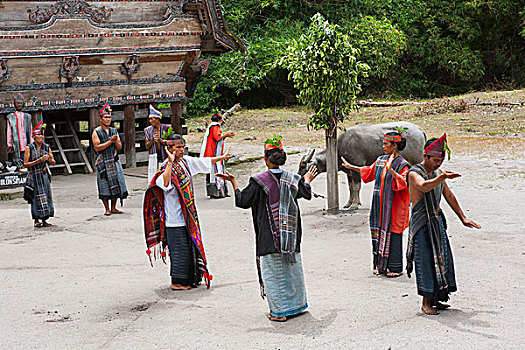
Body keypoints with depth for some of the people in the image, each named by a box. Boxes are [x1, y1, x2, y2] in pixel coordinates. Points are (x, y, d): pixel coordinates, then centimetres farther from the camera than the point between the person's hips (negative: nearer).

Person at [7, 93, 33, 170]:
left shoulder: (27, 117, 16)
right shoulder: (11, 117, 10)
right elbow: (9, 132, 7)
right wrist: (9, 144, 0)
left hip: (26, 145, 2)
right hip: (16, 145, -2)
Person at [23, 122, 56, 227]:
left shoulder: (47, 147, 8)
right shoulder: (29, 148, -3)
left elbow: (53, 163, 10)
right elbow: (25, 164, -8)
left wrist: (49, 159, -11)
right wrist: (38, 161, -17)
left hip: (44, 175, 4)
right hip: (34, 176, -4)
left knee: (46, 197, 1)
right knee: (36, 198, -6)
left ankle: (44, 220, 7)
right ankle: (36, 220, 2)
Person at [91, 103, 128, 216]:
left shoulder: (114, 131, 13)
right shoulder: (96, 132, -2)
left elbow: (119, 147, 11)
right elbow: (97, 147, -13)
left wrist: (116, 141, -10)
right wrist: (110, 141, -16)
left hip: (114, 161, 5)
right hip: (103, 162, -5)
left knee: (116, 184, 3)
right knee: (105, 185, -4)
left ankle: (113, 208, 11)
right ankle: (107, 209, 3)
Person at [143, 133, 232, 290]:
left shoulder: (185, 161, 7)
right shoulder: (167, 167, -17)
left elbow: (204, 162, 22)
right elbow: (164, 183, -38)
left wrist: (222, 157, 30)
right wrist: (171, 161, -39)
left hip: (187, 215, 8)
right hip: (175, 217, -8)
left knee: (190, 246, 15)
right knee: (180, 249, -2)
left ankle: (189, 278, 28)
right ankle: (177, 282, 10)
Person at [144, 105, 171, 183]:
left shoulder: (166, 128, -2)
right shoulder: (148, 130, 7)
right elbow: (147, 147, 6)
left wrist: (160, 140, -16)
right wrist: (153, 139, -12)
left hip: (165, 158, -2)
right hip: (154, 160, 2)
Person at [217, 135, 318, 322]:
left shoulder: (258, 181, -13)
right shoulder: (292, 179, 2)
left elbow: (242, 201, -6)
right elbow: (307, 194, 18)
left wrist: (233, 182, 6)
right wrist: (307, 180, 38)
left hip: (269, 236, -5)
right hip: (290, 235, 5)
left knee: (273, 271, 2)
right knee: (292, 267, 18)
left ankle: (280, 311, 4)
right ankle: (297, 303, 29)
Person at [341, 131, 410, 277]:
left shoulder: (402, 164, -12)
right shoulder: (381, 160, 9)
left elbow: (404, 182, -25)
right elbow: (370, 171, 26)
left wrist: (391, 170, -37)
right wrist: (351, 167, 30)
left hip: (394, 205, -7)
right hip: (380, 204, 7)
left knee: (393, 234, -2)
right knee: (380, 231, 9)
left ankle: (396, 267, 6)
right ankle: (381, 265, 18)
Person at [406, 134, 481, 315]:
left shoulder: (437, 173, 12)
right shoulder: (414, 173, -13)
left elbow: (449, 196, 21)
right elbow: (424, 186, -36)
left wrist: (463, 218, 21)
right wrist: (442, 177, -51)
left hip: (437, 221, 8)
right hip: (421, 223, -8)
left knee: (441, 258, 8)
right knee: (426, 260, -7)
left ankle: (434, 299, 17)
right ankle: (426, 302, 1)